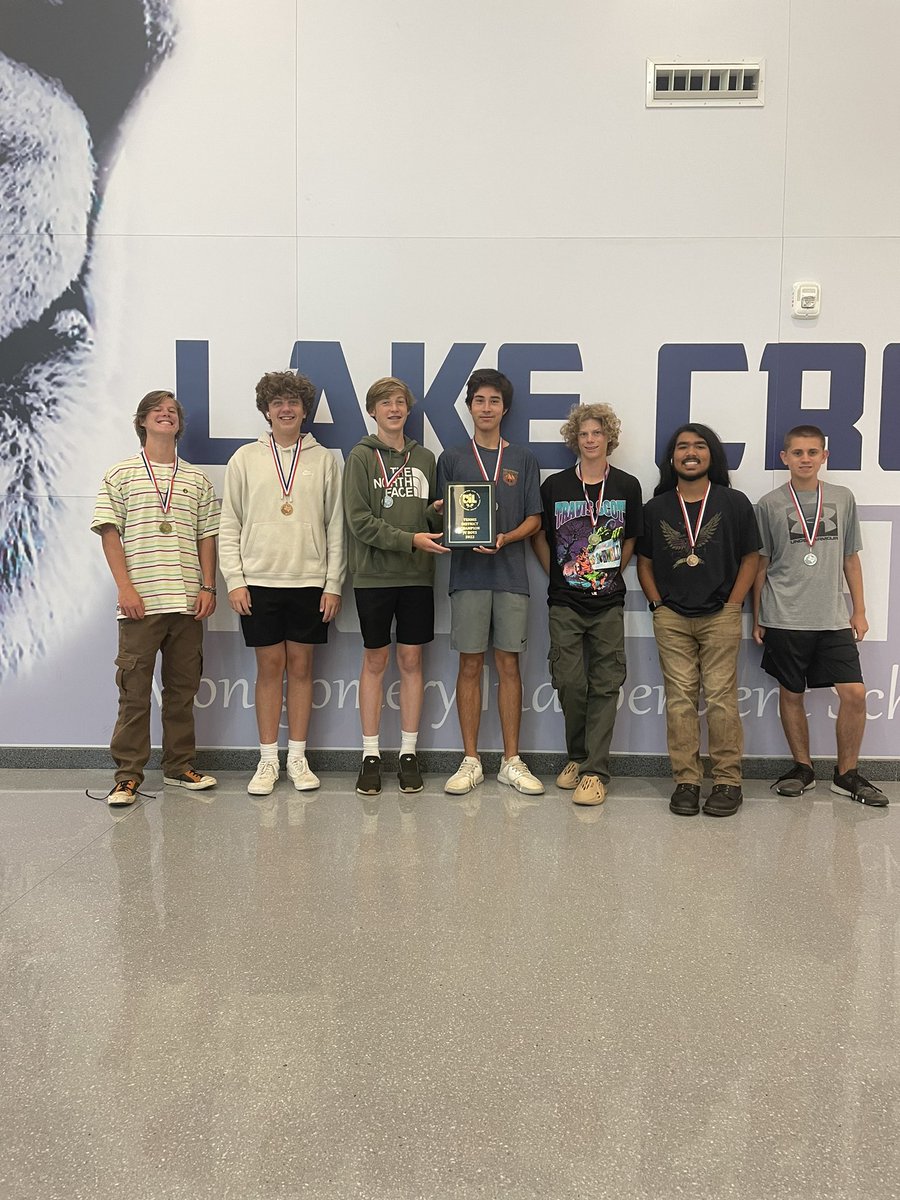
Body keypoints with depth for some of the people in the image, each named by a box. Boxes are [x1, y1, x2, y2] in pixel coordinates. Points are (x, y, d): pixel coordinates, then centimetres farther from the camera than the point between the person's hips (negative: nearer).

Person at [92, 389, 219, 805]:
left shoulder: (197, 480, 14)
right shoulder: (121, 474, 6)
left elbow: (207, 536, 12)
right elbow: (109, 533, 0)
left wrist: (207, 587, 2)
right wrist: (125, 587, -9)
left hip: (187, 603, 3)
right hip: (140, 602, -3)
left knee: (182, 688, 10)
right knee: (134, 690, -1)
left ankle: (180, 766, 22)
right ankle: (128, 774, 8)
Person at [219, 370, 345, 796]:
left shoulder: (324, 460, 6)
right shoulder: (245, 458, 5)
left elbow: (336, 527, 5)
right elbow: (229, 525, 4)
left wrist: (333, 584, -1)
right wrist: (234, 580, -5)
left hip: (309, 581, 0)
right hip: (259, 581, 0)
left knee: (301, 666, 6)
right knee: (269, 666, 4)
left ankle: (297, 758, 16)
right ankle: (268, 760, 14)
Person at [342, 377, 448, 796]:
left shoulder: (424, 458, 12)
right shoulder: (361, 456, 0)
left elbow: (432, 517, 15)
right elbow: (359, 520, -9)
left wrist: (439, 512, -8)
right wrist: (410, 540, -17)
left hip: (417, 574, 3)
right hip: (374, 574, -3)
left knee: (411, 660, 6)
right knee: (375, 660, 4)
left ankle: (409, 753, 15)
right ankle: (371, 755, 13)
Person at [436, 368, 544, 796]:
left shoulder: (523, 460, 11)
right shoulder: (452, 458, 9)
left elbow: (534, 520, 8)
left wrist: (504, 539, -11)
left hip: (511, 572, 1)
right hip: (468, 573, 0)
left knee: (509, 665, 4)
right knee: (470, 666, 2)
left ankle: (511, 761, 12)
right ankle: (470, 761, 11)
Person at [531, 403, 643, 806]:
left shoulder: (627, 486, 3)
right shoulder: (554, 485, 1)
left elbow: (631, 540, 13)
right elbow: (539, 537, 11)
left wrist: (611, 574, 7)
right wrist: (558, 575, 6)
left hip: (608, 602, 0)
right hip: (565, 602, 0)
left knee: (605, 685, 0)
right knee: (570, 684, 0)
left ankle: (595, 771, 6)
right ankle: (576, 757, 22)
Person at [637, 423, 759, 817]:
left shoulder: (734, 503, 2)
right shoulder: (655, 508, 8)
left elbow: (750, 558, 5)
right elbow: (644, 562, 12)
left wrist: (732, 606, -2)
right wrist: (658, 604, 2)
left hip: (720, 618, -2)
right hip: (671, 619, 2)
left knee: (721, 699, -2)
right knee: (679, 700, 3)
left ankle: (727, 780, 8)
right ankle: (686, 780, 11)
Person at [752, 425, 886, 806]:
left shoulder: (842, 498, 8)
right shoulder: (770, 504, 1)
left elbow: (850, 558, 13)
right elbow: (760, 564, 5)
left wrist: (859, 610, 10)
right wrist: (756, 618, 4)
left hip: (834, 618, 2)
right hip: (784, 619, -1)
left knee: (854, 693, -4)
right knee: (790, 695, 6)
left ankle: (847, 773, 12)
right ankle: (802, 768, 23)